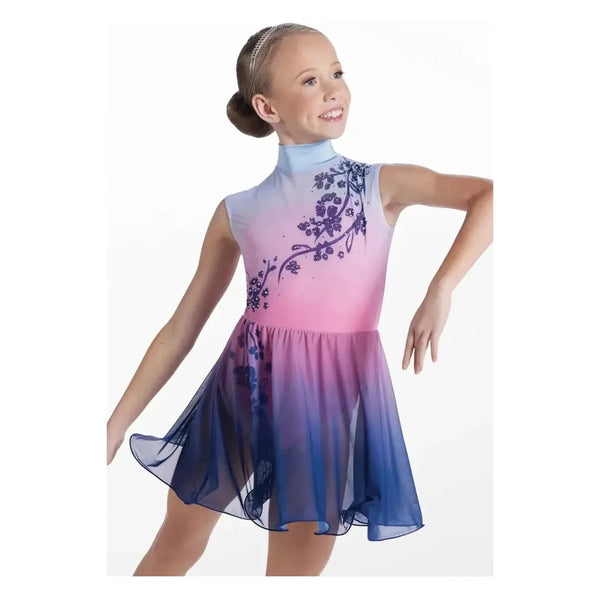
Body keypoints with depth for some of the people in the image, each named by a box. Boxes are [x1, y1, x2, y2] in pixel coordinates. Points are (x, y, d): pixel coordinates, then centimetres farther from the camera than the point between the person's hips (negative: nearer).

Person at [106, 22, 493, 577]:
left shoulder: (382, 185, 1)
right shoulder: (237, 211, 6)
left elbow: (490, 193, -11)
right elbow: (182, 328, 10)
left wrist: (441, 289, -24)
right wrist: (117, 423, 10)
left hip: (335, 389, -2)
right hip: (245, 389, 2)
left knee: (297, 563, 7)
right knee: (175, 549, 17)